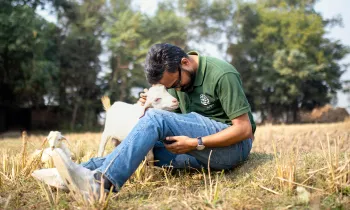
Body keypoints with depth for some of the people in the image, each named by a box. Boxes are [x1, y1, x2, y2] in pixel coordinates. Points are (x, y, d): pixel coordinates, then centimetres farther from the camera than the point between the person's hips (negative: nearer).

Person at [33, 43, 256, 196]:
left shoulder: (222, 75, -16)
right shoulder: (178, 75, 7)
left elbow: (244, 129, -17)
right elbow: (179, 116, 16)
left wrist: (195, 144, -22)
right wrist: (152, 103, -4)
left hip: (233, 145, -8)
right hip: (201, 149, 8)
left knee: (156, 119, -28)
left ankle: (101, 181, -39)